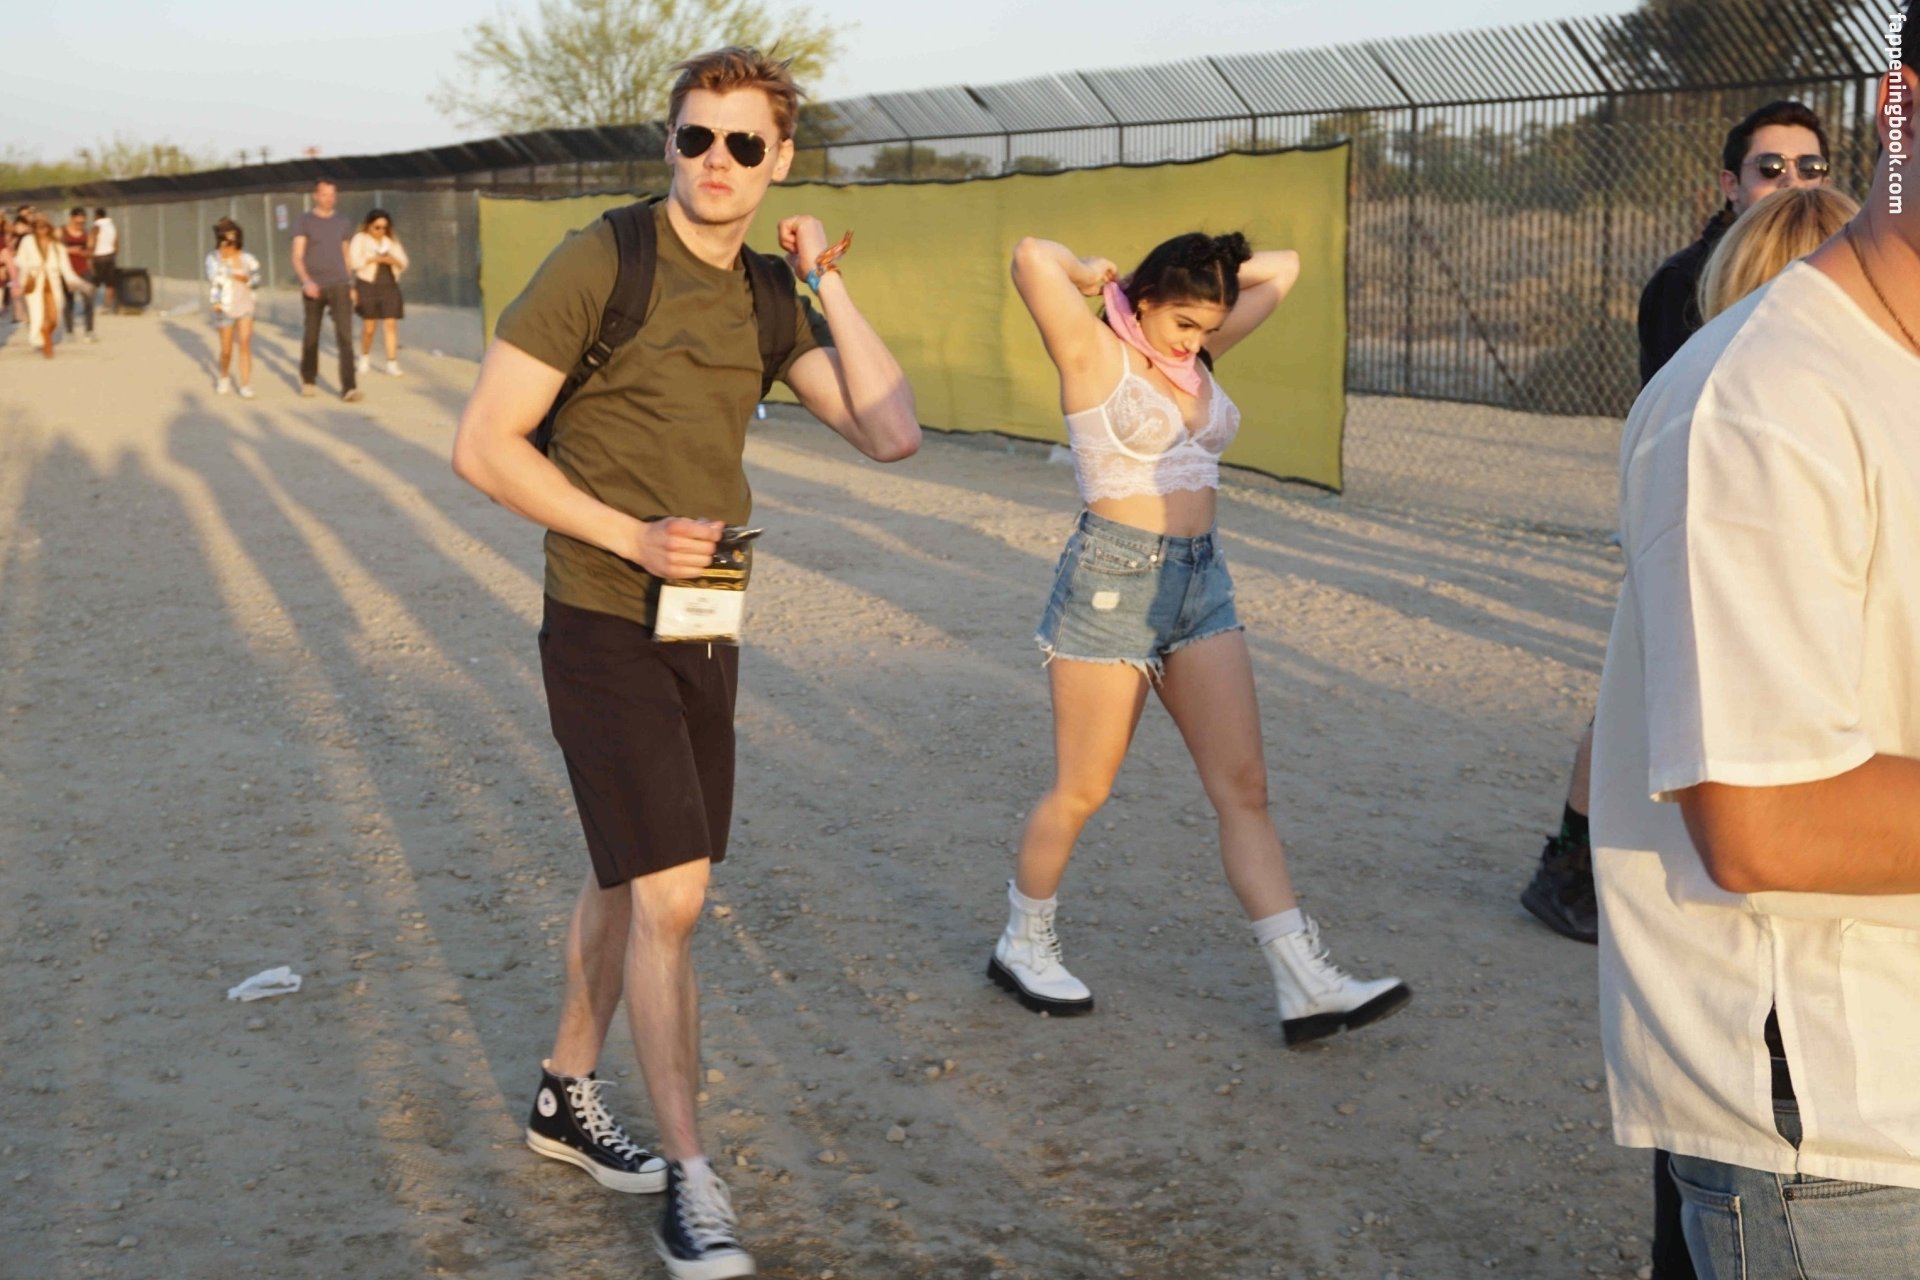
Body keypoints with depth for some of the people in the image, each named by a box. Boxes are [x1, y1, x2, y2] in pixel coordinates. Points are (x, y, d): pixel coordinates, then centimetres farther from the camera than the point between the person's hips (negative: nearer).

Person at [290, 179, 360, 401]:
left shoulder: (343, 222, 9)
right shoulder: (304, 222, -2)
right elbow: (297, 257, -9)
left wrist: (351, 285, 16)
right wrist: (306, 281, -25)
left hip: (339, 286, 1)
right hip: (313, 287, -1)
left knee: (345, 335, -11)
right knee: (311, 336, 9)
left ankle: (348, 387, -17)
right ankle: (308, 380, 28)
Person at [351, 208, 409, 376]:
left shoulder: (392, 241, 12)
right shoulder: (360, 239, 0)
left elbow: (403, 263, 9)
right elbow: (354, 261, -12)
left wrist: (394, 260, -12)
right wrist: (374, 259, -19)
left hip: (390, 286, 3)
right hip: (368, 285, -3)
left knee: (391, 324, -6)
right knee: (369, 327, 2)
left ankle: (392, 363, -6)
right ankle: (365, 357, 27)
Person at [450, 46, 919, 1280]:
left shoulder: (770, 296, 5)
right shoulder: (600, 264, -13)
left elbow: (892, 432, -5)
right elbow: (483, 444, -13)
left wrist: (828, 283, -8)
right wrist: (631, 536, -19)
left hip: (705, 631, 7)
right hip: (606, 632, -7)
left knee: (634, 879, 18)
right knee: (671, 895, -12)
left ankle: (568, 1095, 37)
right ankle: (692, 1179, -1)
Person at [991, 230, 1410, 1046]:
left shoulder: (1194, 353, 11)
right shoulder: (1093, 352, -8)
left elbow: (1283, 268, 19)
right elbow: (1031, 259, -26)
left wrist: (1206, 276, 10)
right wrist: (1095, 274, -7)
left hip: (1201, 582, 7)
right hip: (1112, 579, -7)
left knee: (1243, 786, 1)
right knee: (1081, 791, 4)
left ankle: (1306, 988, -1)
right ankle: (1022, 947, 26)